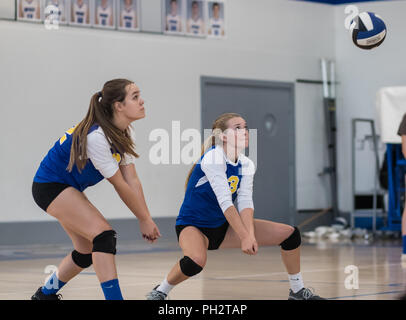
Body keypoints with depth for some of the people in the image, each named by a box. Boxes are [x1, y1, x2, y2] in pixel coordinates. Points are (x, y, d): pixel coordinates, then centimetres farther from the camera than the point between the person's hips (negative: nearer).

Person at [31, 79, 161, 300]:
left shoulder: (124, 132, -3)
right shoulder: (96, 136, -30)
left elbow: (132, 180, -3)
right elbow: (119, 185, -22)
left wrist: (146, 219, -9)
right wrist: (145, 219, -13)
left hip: (69, 188, 10)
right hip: (50, 186, -10)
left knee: (88, 253, 12)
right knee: (104, 236, -22)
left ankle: (45, 294, 32)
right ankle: (114, 297, -24)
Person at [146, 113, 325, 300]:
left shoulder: (246, 165, 1)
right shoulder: (213, 158, -21)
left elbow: (245, 202, -11)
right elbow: (224, 201, -28)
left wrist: (250, 235, -28)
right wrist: (244, 237, -34)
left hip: (223, 227, 7)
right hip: (192, 225, -7)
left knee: (290, 234, -1)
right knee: (195, 261, -41)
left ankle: (297, 290, 15)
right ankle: (160, 291, -13)